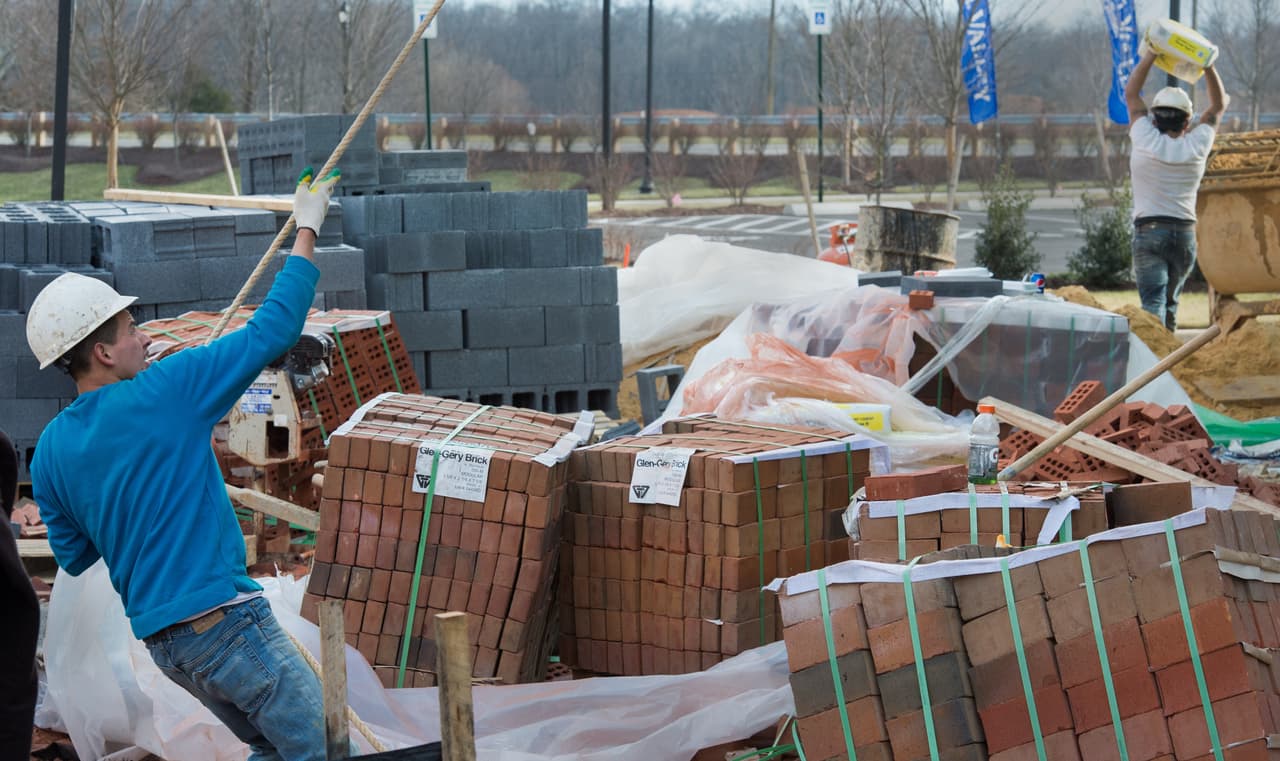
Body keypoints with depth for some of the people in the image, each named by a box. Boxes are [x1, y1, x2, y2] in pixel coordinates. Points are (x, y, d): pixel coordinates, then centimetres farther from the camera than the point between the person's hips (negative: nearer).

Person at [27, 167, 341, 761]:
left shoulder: (49, 452, 6)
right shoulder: (164, 394, -12)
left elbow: (73, 555, 16)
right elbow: (273, 329, -7)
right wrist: (306, 231, 3)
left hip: (158, 638, 8)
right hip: (221, 617, -8)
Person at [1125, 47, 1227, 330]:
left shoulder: (1146, 142, -4)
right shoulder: (1195, 147, 2)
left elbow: (1131, 94, 9)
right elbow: (1219, 105, 17)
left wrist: (1150, 56, 10)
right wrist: (1207, 65, 13)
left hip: (1149, 231, -3)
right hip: (1185, 234, 3)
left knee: (1153, 301, -14)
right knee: (1170, 301, 17)